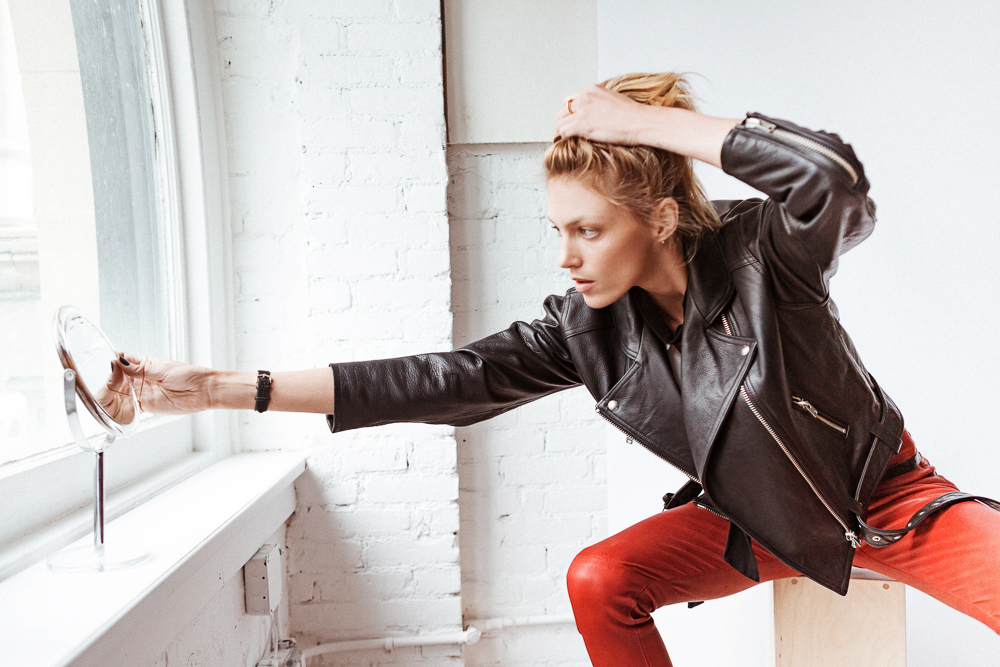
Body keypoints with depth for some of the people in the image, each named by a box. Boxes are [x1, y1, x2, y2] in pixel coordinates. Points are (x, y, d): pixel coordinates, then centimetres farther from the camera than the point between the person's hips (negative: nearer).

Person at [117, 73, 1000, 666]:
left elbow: (835, 179, -47)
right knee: (600, 580, -18)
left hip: (890, 497, -2)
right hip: (756, 520, 2)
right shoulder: (585, 331, -16)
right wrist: (224, 388, -26)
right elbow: (439, 380, -22)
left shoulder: (762, 255, -25)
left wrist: (643, 119, -42)